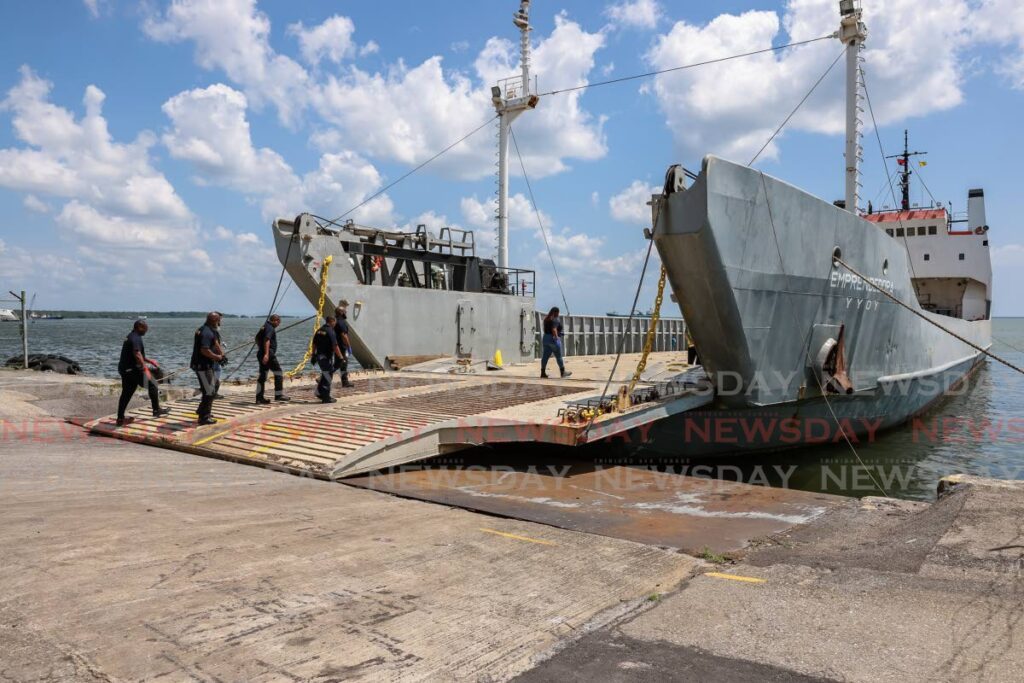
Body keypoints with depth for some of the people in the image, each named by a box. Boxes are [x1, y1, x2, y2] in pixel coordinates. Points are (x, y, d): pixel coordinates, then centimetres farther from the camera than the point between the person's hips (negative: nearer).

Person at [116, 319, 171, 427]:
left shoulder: (130, 337, 18)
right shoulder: (136, 338, -15)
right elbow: (137, 354, -27)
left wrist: (149, 361, 29)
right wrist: (145, 368, -26)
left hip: (124, 369, 10)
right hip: (133, 369, -10)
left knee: (126, 394, 12)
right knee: (152, 385, 3)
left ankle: (120, 419, 13)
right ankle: (156, 410, 10)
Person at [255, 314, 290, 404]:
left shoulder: (264, 326, 20)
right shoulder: (270, 328, -12)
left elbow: (257, 338, 32)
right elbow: (266, 340, -25)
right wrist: (266, 354, -33)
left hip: (260, 354, 10)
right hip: (269, 354, -10)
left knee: (262, 376, 9)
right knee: (278, 373, -3)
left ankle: (259, 397, 9)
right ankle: (279, 395, -3)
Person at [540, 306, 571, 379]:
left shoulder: (546, 319, 11)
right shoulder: (556, 319, -13)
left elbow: (546, 329, 13)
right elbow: (554, 329, -24)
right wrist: (556, 337, -21)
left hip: (546, 338, 8)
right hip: (553, 339, -8)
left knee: (545, 356, 5)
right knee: (559, 356, 2)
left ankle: (543, 372, 3)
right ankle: (563, 372, 10)